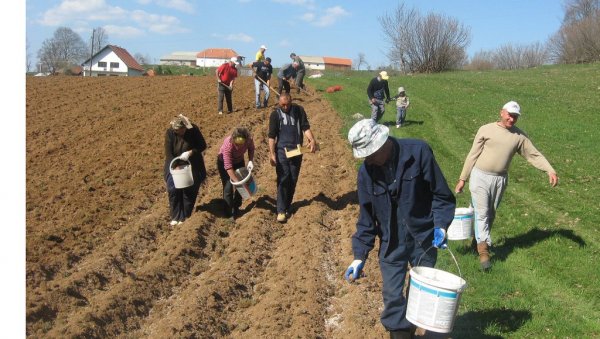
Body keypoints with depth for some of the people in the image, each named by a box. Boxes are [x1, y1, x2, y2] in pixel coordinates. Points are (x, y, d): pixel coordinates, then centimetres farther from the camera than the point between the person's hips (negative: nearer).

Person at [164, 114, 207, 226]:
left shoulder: (193, 129, -17)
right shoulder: (170, 133, -15)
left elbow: (203, 145, -10)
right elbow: (168, 153, -16)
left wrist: (190, 152, -25)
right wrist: (177, 167, -26)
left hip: (192, 165, -1)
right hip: (175, 164, 1)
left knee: (189, 191, 0)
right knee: (173, 190, -4)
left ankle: (184, 217, 14)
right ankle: (175, 217, 11)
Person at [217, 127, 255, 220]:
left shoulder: (249, 139, -30)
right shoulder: (227, 144, -41)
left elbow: (251, 148, -5)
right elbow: (228, 167, -37)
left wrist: (250, 161, -20)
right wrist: (236, 181, -34)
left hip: (239, 161, 4)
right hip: (224, 162, -4)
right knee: (228, 187, -9)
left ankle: (236, 209, 24)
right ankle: (228, 213, 4)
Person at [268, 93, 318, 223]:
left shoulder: (299, 110, 1)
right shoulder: (275, 114, -4)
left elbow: (305, 127, -4)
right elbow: (272, 136, -6)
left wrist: (312, 140, -22)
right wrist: (272, 153, -14)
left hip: (296, 150, 2)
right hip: (282, 151, -2)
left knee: (293, 180, 8)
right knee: (283, 179, -7)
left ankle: (287, 206, 22)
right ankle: (281, 210, -4)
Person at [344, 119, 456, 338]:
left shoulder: (418, 152, -18)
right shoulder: (366, 171, -8)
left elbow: (441, 194, -8)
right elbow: (366, 217, 0)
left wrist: (441, 225, -20)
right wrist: (360, 256, -3)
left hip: (423, 239, -1)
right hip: (391, 244, 2)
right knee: (392, 296, 3)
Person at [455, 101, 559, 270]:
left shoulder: (519, 136, 3)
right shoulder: (486, 130, -4)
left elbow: (534, 155, 3)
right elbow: (473, 155, -1)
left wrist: (550, 170, -14)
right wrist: (462, 179, 0)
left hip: (500, 180, 3)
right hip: (480, 177, -3)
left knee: (490, 215, 13)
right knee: (481, 213, -9)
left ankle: (479, 241, 29)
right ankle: (483, 249, -10)